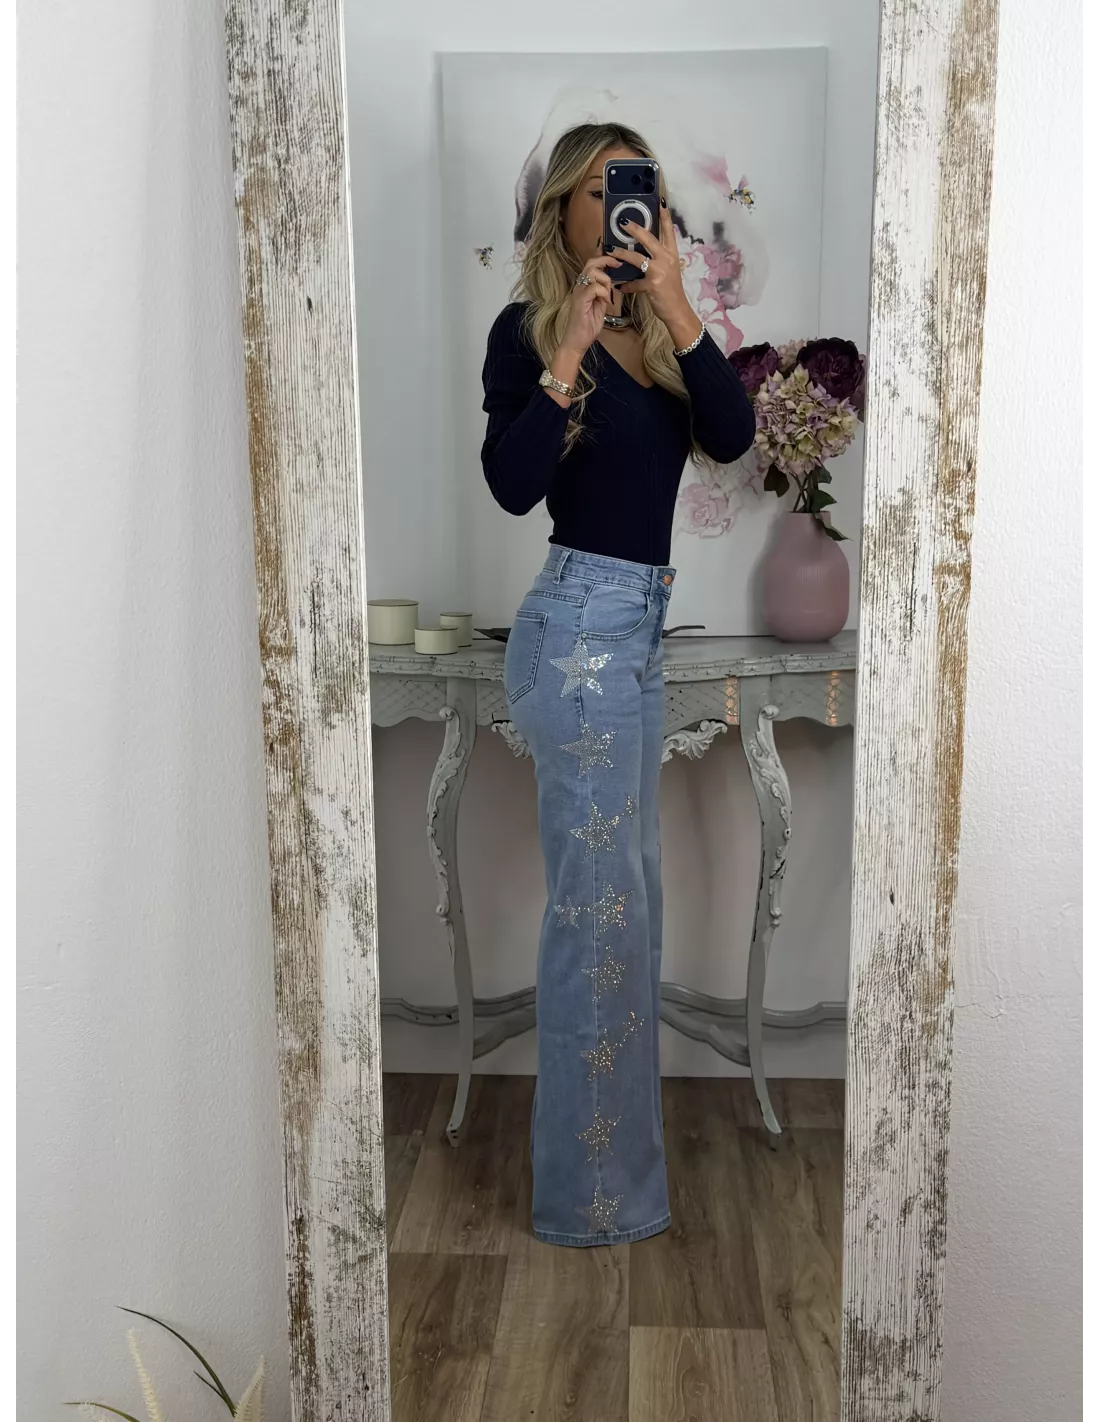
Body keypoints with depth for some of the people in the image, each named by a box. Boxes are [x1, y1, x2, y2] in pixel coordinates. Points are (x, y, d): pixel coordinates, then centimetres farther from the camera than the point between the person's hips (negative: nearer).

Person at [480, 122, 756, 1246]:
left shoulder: (658, 333, 13)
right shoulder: (529, 329, -4)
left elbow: (732, 436, -5)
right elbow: (512, 485, -19)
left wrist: (674, 307, -13)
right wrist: (569, 353, -22)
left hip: (640, 624, 8)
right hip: (581, 622, -8)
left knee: (625, 889, 16)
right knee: (598, 897, -5)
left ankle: (618, 1135, 35)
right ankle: (590, 1191, 10)